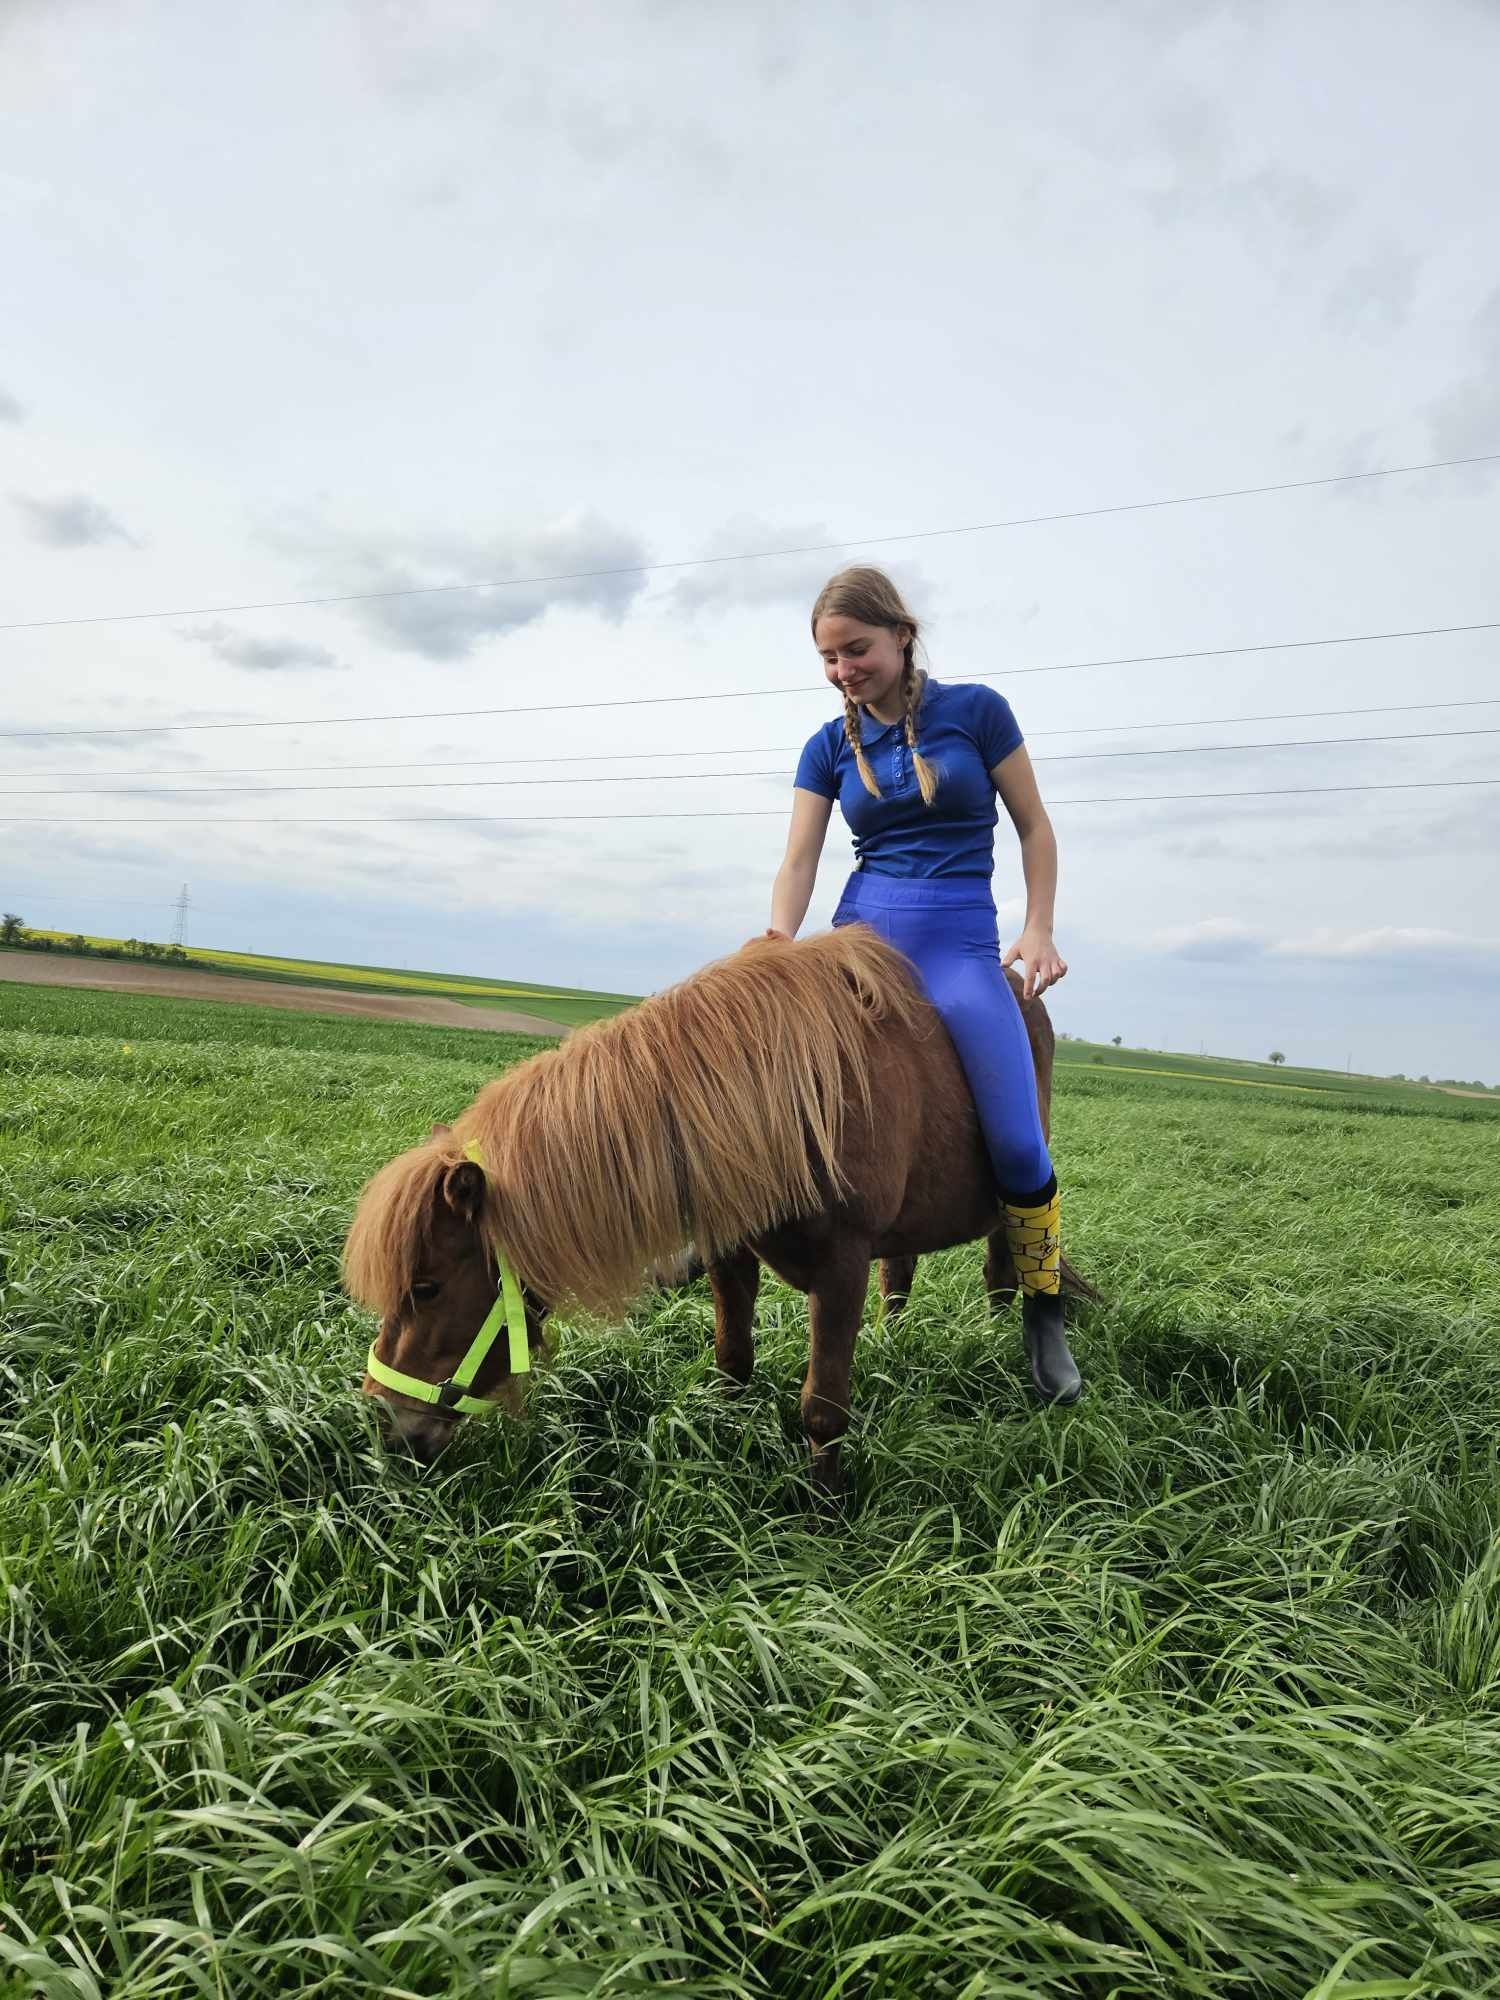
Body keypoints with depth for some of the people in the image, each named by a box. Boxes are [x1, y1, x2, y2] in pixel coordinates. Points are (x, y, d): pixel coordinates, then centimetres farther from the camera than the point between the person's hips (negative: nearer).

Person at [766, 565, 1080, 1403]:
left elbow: (1035, 827, 6)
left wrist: (1039, 930, -5)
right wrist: (777, 955, -15)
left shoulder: (976, 710, 2)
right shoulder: (831, 745, 8)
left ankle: (1044, 1313, 9)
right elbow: (799, 862, 1)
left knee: (1017, 1145, -14)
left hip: (961, 946, -2)